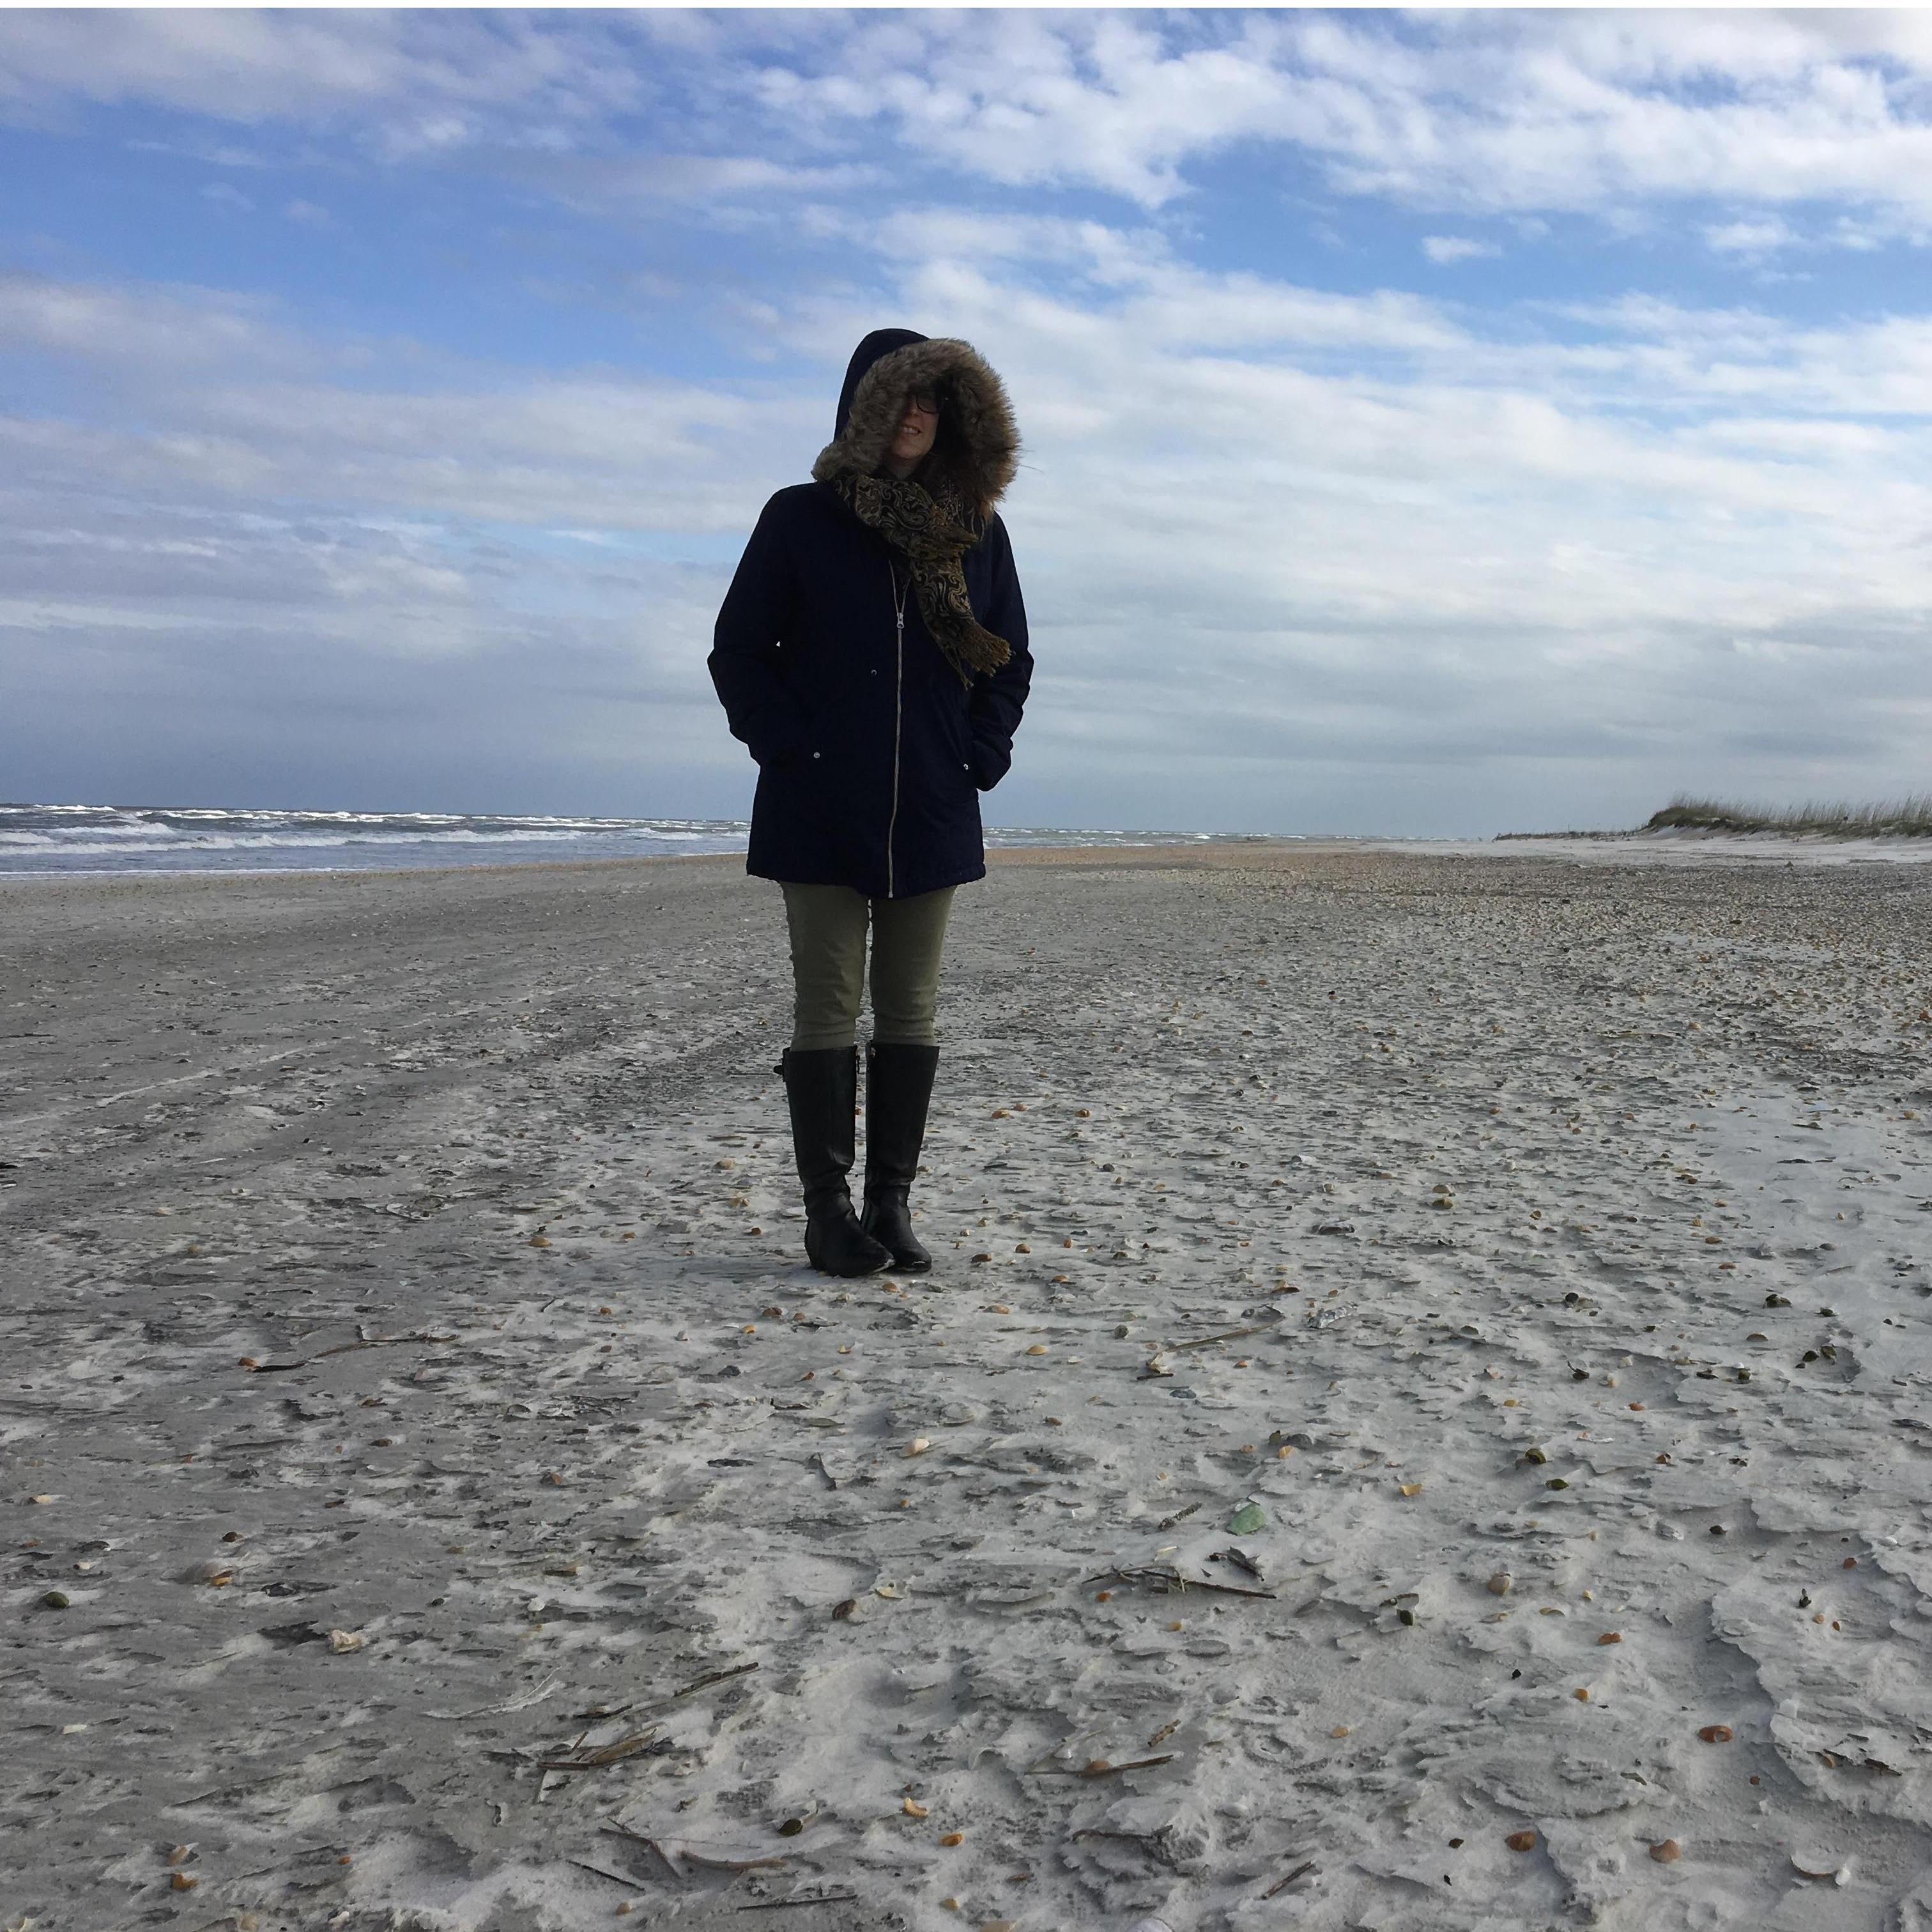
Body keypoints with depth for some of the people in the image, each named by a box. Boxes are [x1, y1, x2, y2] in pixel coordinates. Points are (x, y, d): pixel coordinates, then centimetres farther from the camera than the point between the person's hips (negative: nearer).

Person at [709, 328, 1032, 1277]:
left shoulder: (975, 531, 10)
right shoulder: (799, 519, 2)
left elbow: (1009, 659, 17)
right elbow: (738, 651, 3)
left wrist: (981, 758, 3)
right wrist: (792, 747, -8)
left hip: (932, 813, 3)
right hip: (820, 811, -3)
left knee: (910, 1012, 6)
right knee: (826, 1009, -1)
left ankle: (892, 1202, 14)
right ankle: (828, 1209, 6)